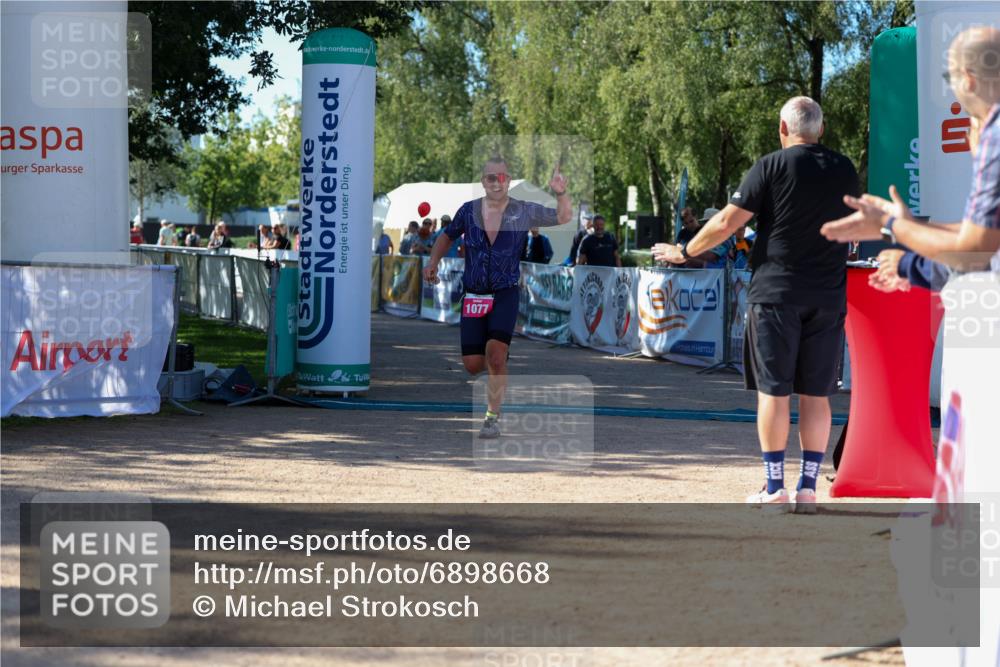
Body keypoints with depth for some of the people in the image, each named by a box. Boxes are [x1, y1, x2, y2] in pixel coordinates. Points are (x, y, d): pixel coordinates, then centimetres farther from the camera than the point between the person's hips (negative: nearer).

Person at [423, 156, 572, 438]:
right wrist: (433, 262, 5)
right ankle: (497, 368, 36)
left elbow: (563, 217, -4)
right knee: (472, 364, -3)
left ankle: (493, 417, -6)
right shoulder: (468, 210, 2)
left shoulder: (523, 212, -3)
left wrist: (560, 194, -23)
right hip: (473, 296, 2)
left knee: (495, 351, -22)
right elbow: (447, 236, 19)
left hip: (506, 293, -2)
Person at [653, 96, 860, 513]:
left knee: (773, 390, 1)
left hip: (776, 293, -3)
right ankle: (808, 488, 7)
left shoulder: (772, 167, -5)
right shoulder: (844, 171, 8)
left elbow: (727, 221, -7)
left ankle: (774, 490, 1)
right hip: (827, 297, 4)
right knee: (815, 393, 7)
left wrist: (684, 252, 7)